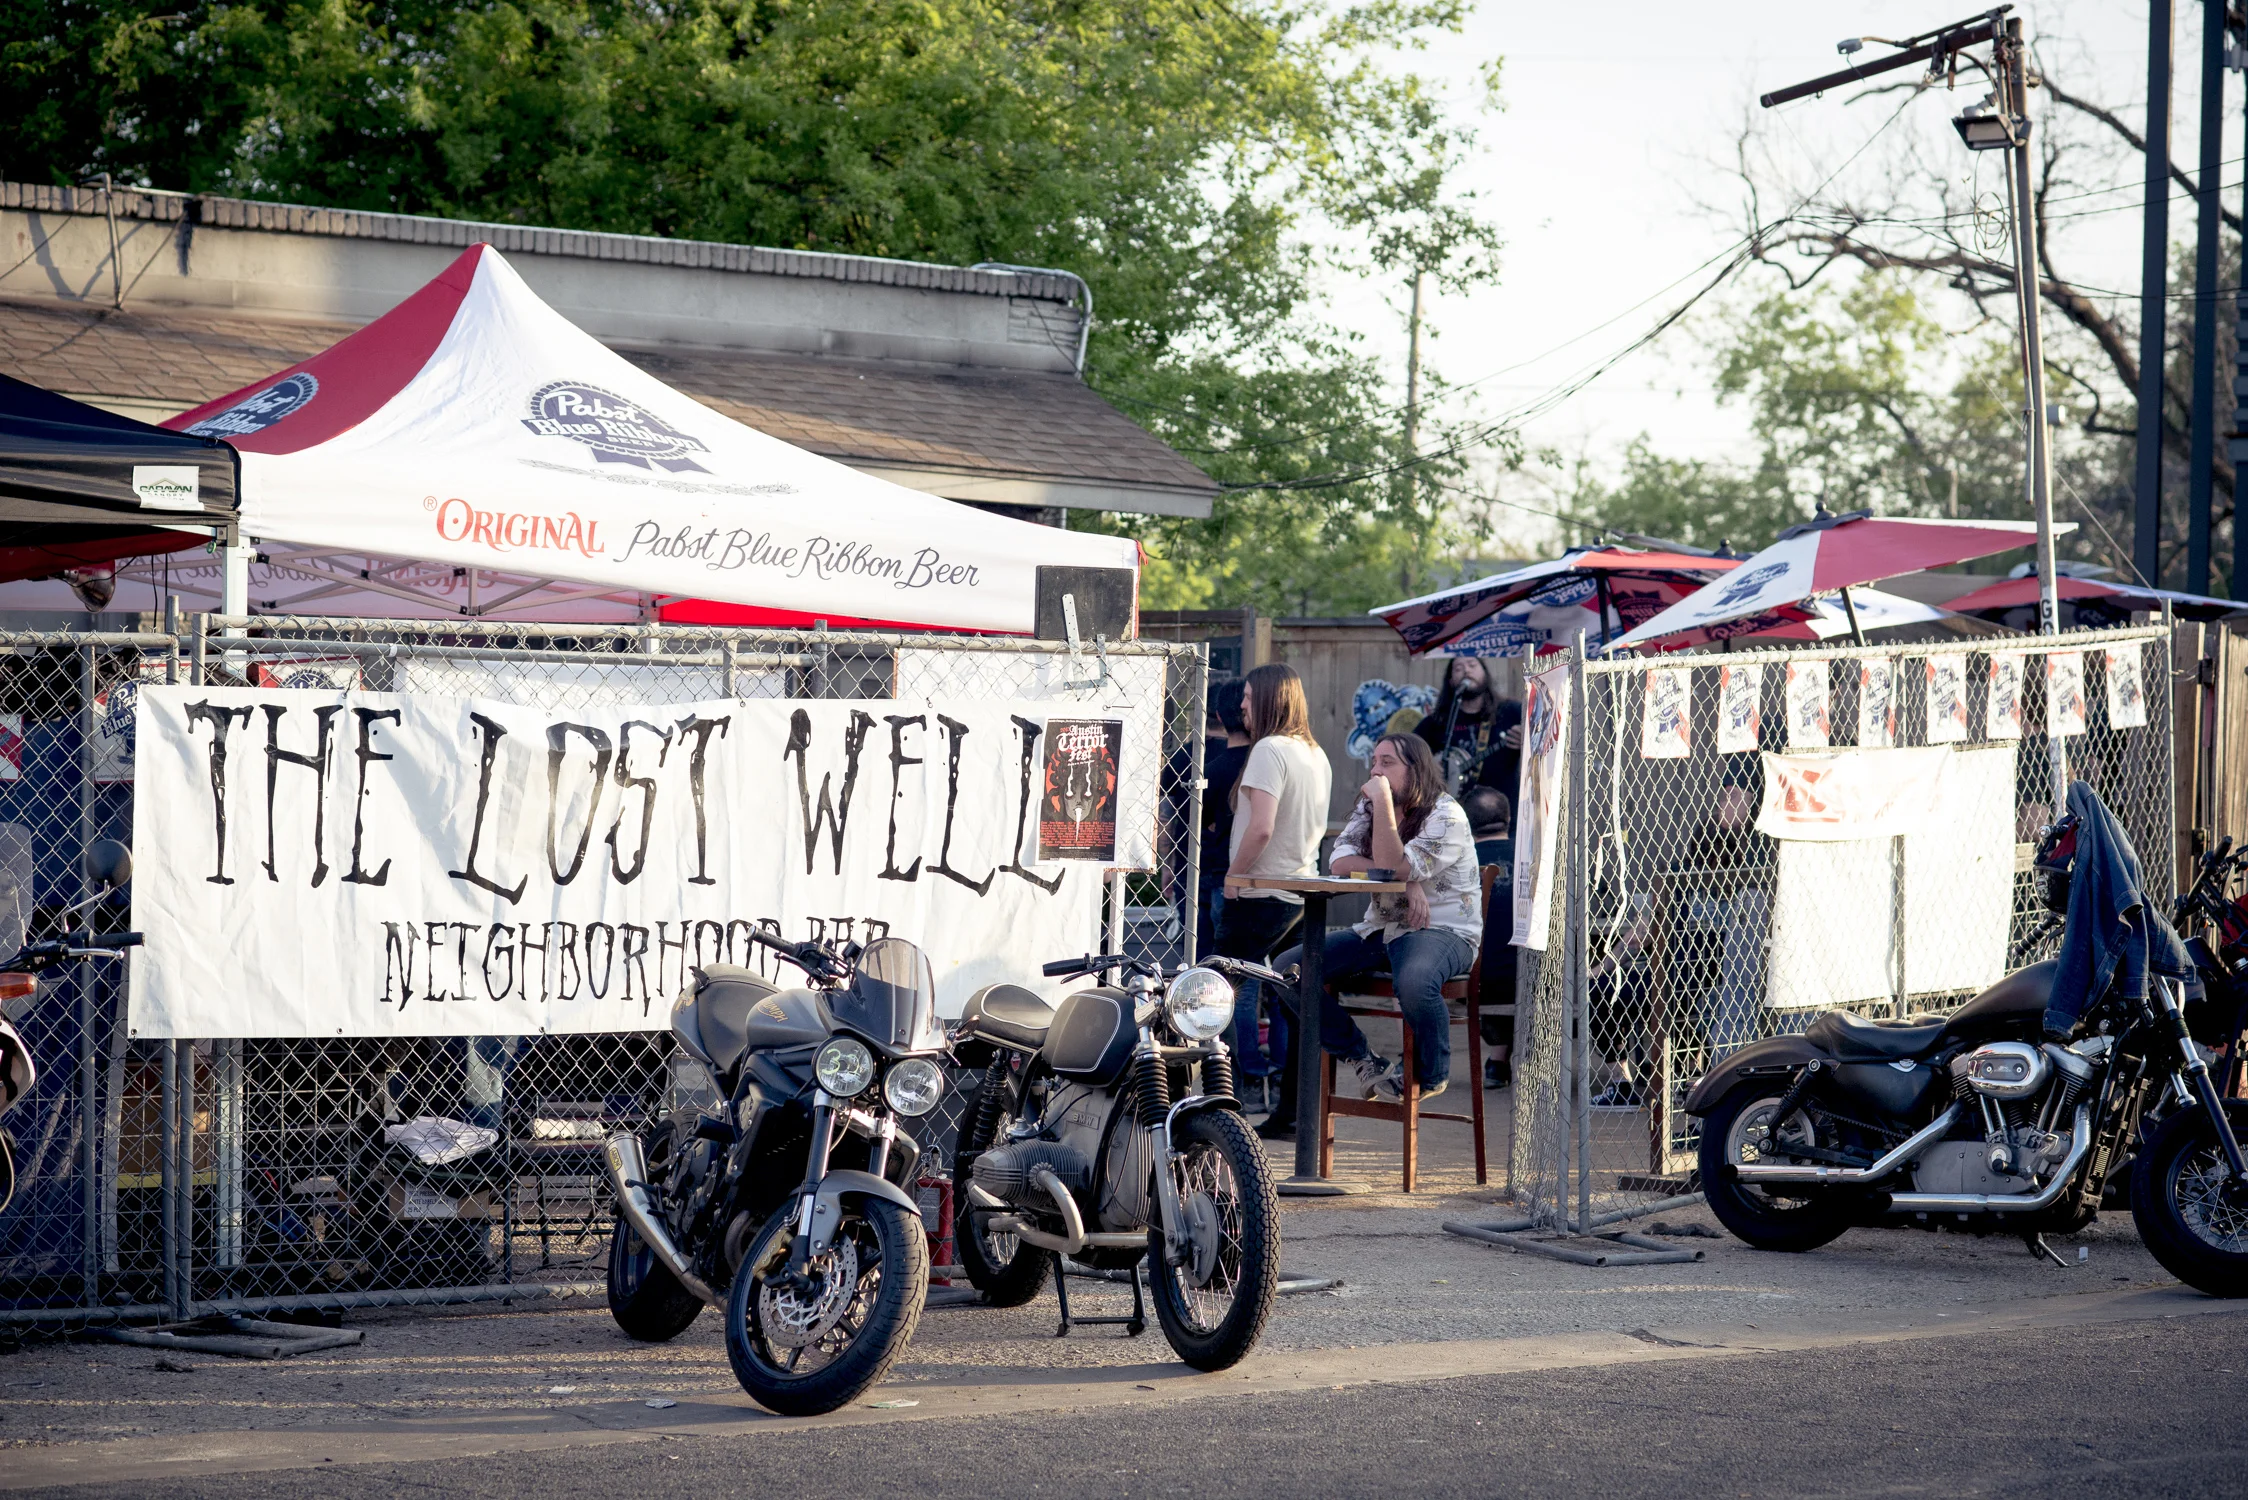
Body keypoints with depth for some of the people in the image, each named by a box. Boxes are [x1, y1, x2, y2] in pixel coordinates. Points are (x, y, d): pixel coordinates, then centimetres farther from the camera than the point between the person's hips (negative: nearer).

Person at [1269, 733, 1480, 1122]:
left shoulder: (1446, 817, -11)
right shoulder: (1368, 807, 12)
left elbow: (1393, 868, -24)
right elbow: (1339, 862, -5)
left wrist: (1384, 802, -23)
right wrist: (1406, 882, -19)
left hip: (1443, 930, -7)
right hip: (1381, 928, 7)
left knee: (1414, 982, -42)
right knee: (1288, 968, -8)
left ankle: (1431, 1075, -12)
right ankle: (1363, 1060, 0)